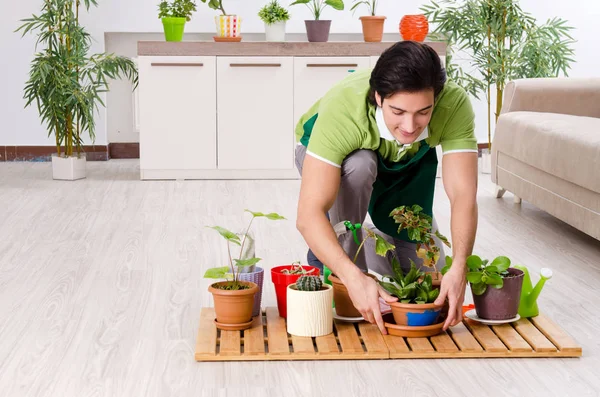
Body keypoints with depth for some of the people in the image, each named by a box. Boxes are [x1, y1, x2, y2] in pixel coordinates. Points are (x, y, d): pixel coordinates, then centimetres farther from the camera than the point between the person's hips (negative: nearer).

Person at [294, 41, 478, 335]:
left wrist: (458, 269, -54)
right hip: (323, 154, -3)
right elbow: (308, 214, -47)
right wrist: (354, 280, -58)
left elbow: (463, 195, -39)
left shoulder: (454, 104, -36)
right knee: (358, 164, -38)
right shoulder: (341, 109, -44)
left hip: (405, 166, 3)